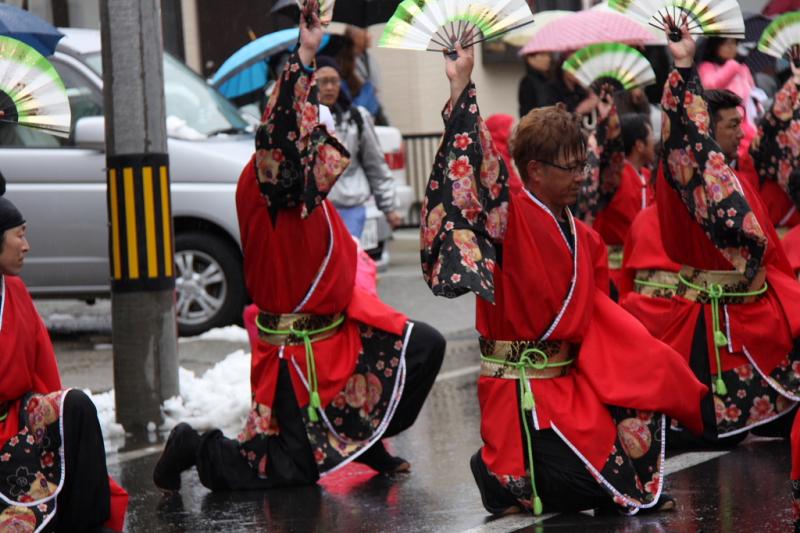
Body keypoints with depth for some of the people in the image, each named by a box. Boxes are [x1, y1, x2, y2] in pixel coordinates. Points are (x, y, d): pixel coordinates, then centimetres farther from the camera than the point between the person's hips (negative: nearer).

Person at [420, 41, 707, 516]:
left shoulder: (584, 240, 13)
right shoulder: (511, 217, -9)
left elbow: (606, 325, 18)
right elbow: (475, 170, -25)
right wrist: (462, 89, -30)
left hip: (571, 381, 7)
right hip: (521, 390, -7)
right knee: (583, 483, -16)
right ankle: (499, 473, 8)